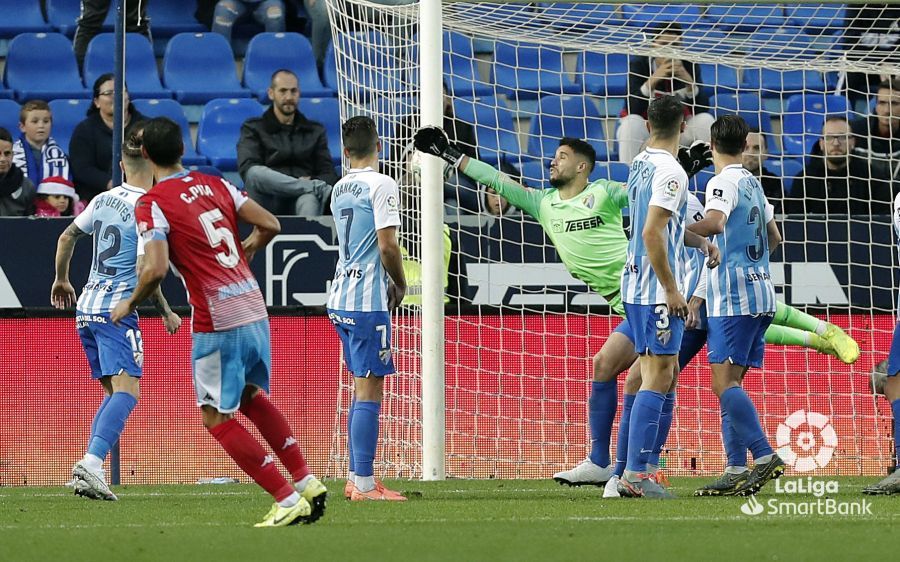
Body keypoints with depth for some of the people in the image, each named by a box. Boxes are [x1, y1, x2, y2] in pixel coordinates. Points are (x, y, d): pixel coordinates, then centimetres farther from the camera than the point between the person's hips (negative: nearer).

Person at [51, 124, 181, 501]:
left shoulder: (103, 200, 11)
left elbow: (67, 237, 23)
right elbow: (146, 270, -16)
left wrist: (61, 280, 39)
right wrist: (166, 313, -4)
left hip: (86, 306, 8)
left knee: (112, 393, 15)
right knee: (127, 390, -16)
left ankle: (90, 470, 6)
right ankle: (91, 464, -35)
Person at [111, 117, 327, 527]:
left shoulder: (151, 205, -10)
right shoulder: (215, 185, 9)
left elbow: (156, 269, -20)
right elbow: (269, 225, 9)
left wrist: (129, 305, -2)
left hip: (217, 322, -7)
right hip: (255, 310, 7)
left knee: (217, 417, 3)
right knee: (252, 397, 26)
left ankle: (288, 501, -2)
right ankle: (308, 485, 22)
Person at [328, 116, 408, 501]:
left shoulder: (340, 189, 13)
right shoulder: (381, 185, -11)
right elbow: (387, 244, -18)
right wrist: (401, 285, -2)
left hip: (341, 299, 8)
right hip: (368, 302, -8)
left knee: (363, 389, 15)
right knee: (369, 391, -7)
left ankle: (356, 479, 17)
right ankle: (364, 484, -8)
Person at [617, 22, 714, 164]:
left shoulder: (689, 65, -9)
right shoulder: (639, 64, -14)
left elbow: (701, 109, -17)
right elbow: (633, 110, -25)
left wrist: (688, 80, -32)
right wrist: (653, 79, -36)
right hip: (646, 127, -2)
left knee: (705, 120, -23)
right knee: (632, 122, -33)